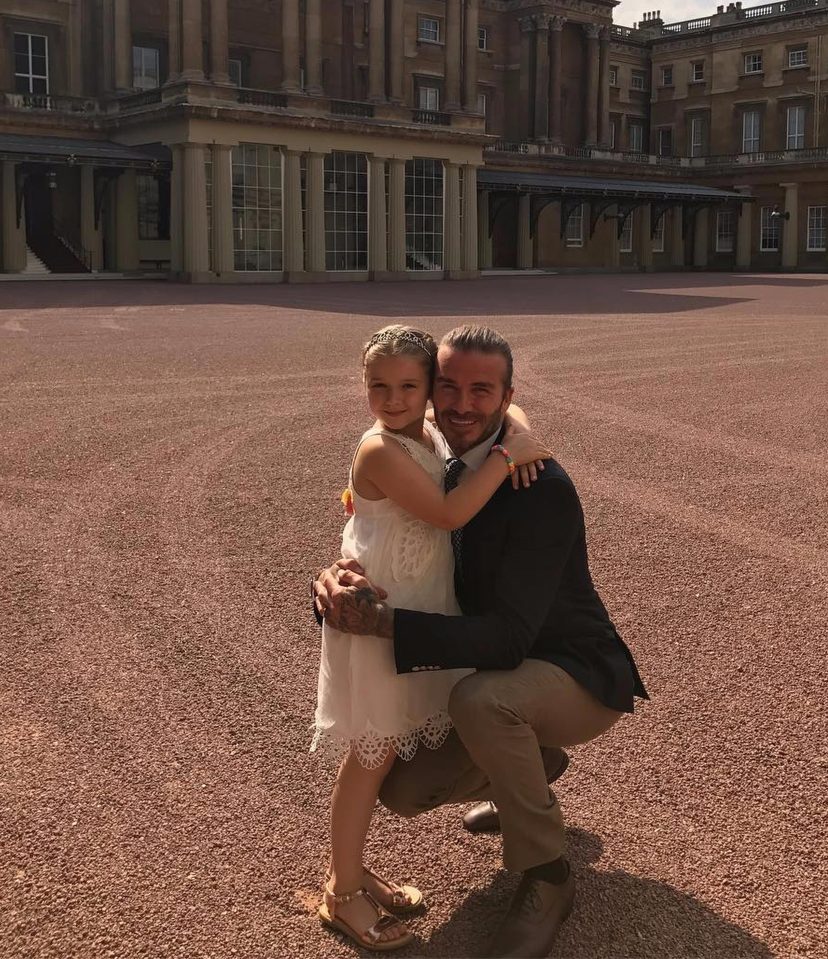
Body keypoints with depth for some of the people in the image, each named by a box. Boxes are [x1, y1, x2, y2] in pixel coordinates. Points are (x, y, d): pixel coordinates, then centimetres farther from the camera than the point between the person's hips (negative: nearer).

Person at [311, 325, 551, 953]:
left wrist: (517, 444, -4)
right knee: (373, 755, 1)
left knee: (388, 750, 16)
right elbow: (450, 514, -26)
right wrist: (506, 456, -23)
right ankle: (342, 894, 16)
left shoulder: (433, 431, 3)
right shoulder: (381, 451, -21)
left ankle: (354, 870, 31)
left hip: (421, 612, 8)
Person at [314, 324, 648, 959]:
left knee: (479, 698, -37)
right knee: (405, 792, -2)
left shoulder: (545, 491, -28)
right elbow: (386, 556, -2)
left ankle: (546, 876, -13)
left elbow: (508, 637, -33)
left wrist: (384, 621, -42)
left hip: (580, 677, -7)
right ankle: (533, 767, 26)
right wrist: (336, 582, -27)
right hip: (499, 679, 7)